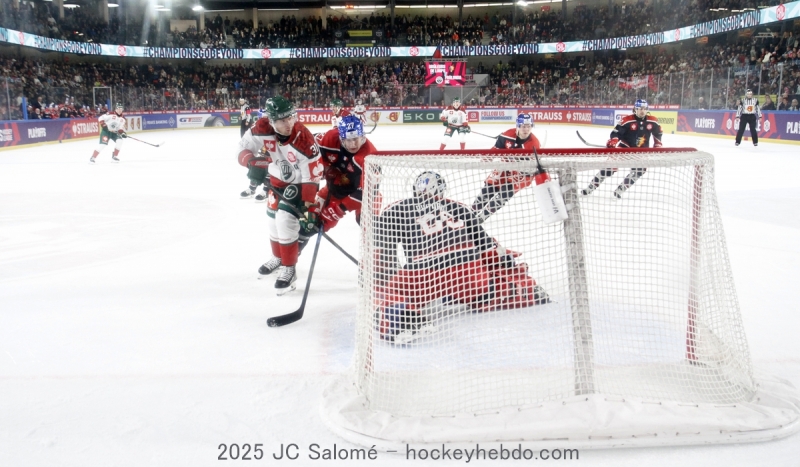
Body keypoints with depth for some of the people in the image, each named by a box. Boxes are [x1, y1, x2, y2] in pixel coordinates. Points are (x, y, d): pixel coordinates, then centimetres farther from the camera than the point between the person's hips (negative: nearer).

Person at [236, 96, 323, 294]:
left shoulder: (304, 140, -34)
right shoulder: (262, 129, -24)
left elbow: (312, 177, -29)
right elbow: (243, 147, -11)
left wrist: (309, 206, -29)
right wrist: (253, 162, -33)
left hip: (300, 182, -6)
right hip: (278, 179, 6)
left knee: (286, 220, -18)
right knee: (273, 218, 18)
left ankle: (289, 268, -2)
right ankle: (278, 257, 44)